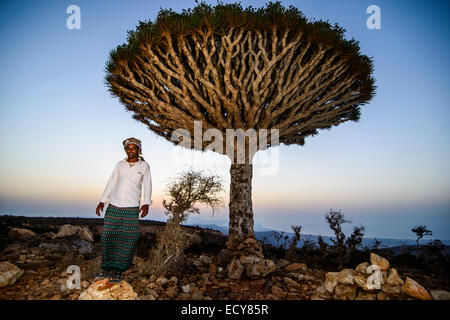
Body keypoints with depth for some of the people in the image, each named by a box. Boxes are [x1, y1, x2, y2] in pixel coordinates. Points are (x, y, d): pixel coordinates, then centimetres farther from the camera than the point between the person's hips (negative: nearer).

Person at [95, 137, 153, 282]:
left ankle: (117, 270, 9)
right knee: (108, 237, 4)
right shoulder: (119, 165, 11)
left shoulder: (144, 166, 5)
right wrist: (102, 201, 9)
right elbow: (111, 183, 15)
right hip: (113, 206, 3)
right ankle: (107, 268, 16)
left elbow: (147, 186, 1)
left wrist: (146, 203, -13)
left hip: (131, 208, -3)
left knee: (126, 240, -1)